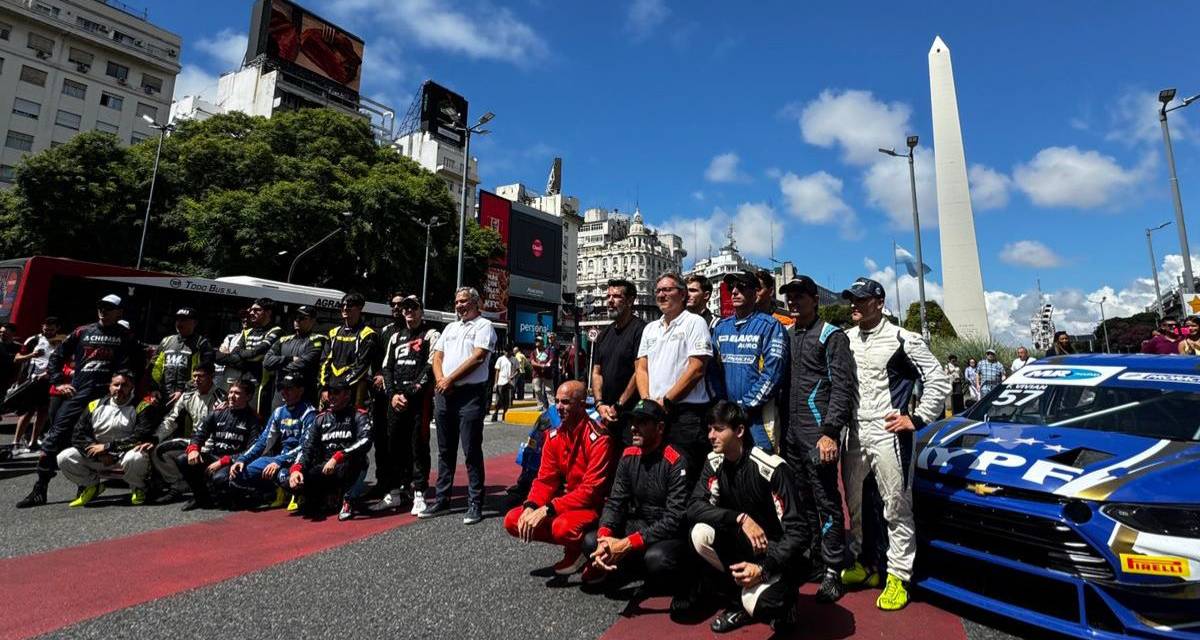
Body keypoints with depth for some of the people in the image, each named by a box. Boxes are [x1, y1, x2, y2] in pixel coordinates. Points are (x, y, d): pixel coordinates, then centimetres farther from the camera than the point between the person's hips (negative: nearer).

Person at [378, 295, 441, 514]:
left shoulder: (430, 335, 0)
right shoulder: (395, 336, 19)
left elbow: (431, 368, -9)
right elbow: (386, 367, 14)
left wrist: (409, 394, -13)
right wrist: (392, 394, -1)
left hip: (419, 398, -5)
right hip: (395, 398, 6)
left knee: (418, 445, -3)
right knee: (394, 444, 9)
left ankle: (419, 493, 3)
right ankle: (394, 491, 21)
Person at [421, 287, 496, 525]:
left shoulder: (484, 326, -2)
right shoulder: (450, 327, 20)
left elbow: (477, 358, -13)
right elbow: (437, 356, 14)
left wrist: (450, 379, -11)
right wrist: (440, 381, -4)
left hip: (470, 393, -7)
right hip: (444, 393, 7)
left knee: (471, 450, -3)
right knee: (445, 450, 14)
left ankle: (475, 503, 6)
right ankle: (442, 499, 25)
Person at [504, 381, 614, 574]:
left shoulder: (598, 438, -20)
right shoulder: (554, 435, 1)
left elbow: (591, 490, -24)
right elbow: (545, 479, 2)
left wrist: (547, 509, -27)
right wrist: (531, 506, -18)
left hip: (593, 506, -7)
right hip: (565, 501, 7)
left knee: (562, 527, -36)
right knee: (513, 521, -5)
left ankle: (580, 549, 1)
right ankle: (573, 545, 7)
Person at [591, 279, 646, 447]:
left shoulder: (640, 330, -9)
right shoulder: (604, 334, 15)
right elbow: (596, 372, 14)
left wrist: (618, 406, -11)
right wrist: (599, 404, 0)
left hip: (631, 414, -7)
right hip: (607, 415, 7)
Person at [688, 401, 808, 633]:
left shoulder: (772, 469, -24)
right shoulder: (715, 462, -7)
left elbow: (798, 531, -22)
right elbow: (694, 507, -16)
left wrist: (764, 569, -32)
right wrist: (740, 518, -29)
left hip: (778, 553, -5)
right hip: (745, 545, 5)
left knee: (756, 602, -30)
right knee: (701, 533, -22)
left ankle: (783, 597, 8)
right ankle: (740, 599, 1)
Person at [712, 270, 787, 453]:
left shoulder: (770, 326, -5)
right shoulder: (721, 326, 12)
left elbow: (772, 374, -13)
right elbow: (713, 368, 11)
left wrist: (746, 405, -13)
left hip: (758, 415, -5)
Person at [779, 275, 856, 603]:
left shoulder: (832, 336, -3)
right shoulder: (786, 336, 15)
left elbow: (842, 387, -10)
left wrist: (830, 431, -17)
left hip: (818, 434, -6)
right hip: (790, 434, 6)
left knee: (826, 502, 1)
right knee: (801, 501, 13)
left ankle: (832, 571, 12)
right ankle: (812, 560, 27)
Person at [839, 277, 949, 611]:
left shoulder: (902, 339, -7)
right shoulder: (846, 339, 8)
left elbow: (938, 380, -5)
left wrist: (917, 418, -9)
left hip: (888, 434, -5)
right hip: (853, 434, 5)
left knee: (896, 507, 4)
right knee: (853, 503, 15)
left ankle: (897, 576, 17)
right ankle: (860, 562, 31)